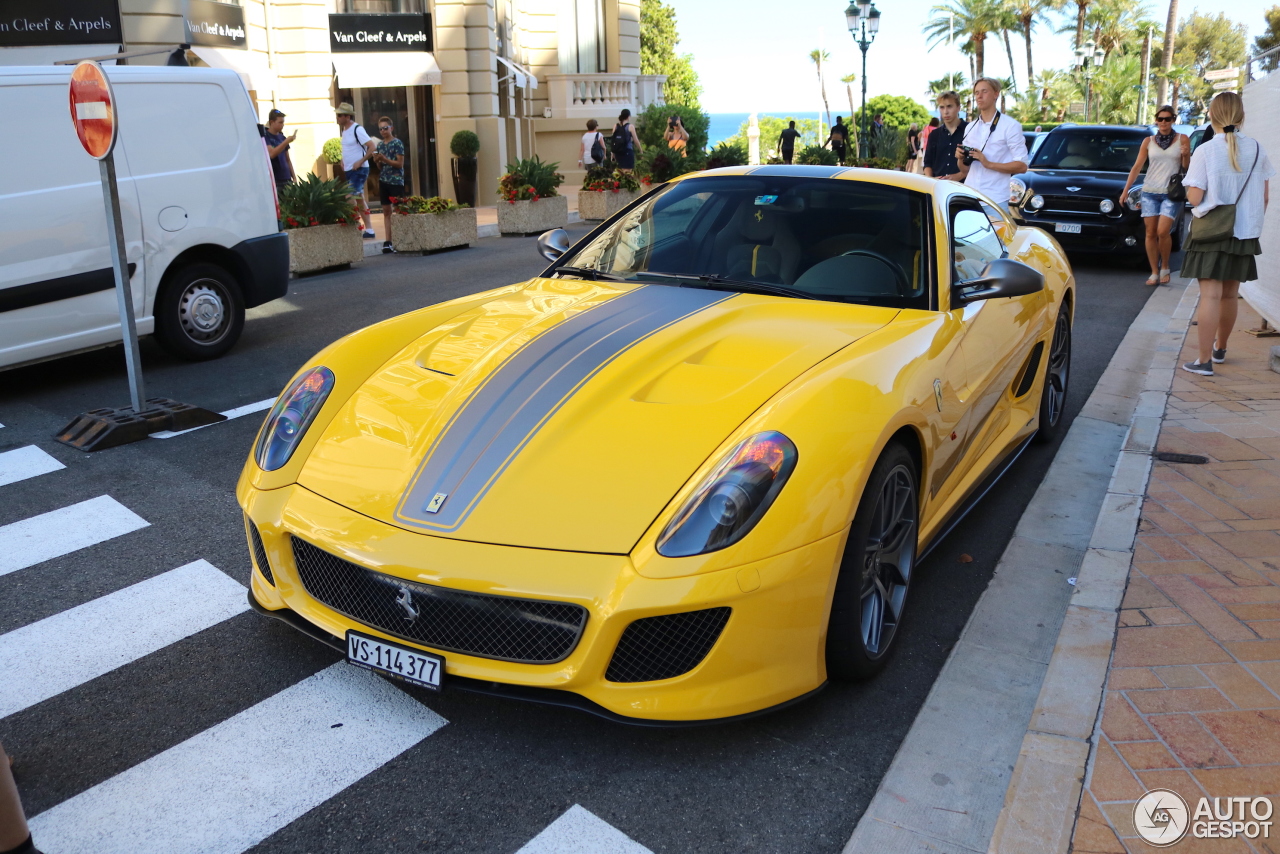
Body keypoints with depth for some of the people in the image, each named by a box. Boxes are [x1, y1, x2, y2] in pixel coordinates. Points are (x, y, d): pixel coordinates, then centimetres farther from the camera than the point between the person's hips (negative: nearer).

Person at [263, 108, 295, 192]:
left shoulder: (282, 137, 14)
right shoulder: (265, 136, -4)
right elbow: (271, 154, -20)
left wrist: (294, 177, 13)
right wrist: (287, 141, -23)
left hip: (286, 179, 6)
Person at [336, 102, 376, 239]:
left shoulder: (357, 130, -13)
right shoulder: (344, 130, 14)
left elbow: (371, 147, -19)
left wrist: (360, 162, -20)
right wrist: (343, 161, 12)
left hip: (359, 170, -9)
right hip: (349, 170, 9)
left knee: (351, 198, -15)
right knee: (359, 200, 10)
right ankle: (369, 230, 14)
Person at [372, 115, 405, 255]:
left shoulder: (397, 143, -3)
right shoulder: (380, 145, 13)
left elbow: (400, 164, -9)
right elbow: (380, 167, 17)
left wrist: (384, 159, -17)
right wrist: (377, 161, -4)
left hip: (396, 181, -6)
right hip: (383, 181, 6)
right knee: (386, 211, 4)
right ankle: (388, 241, 4)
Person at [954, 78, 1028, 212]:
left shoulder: (1010, 125, 0)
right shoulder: (970, 128, 18)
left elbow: (1022, 166, -6)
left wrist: (989, 164, -17)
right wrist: (961, 159, -2)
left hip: (996, 200, -5)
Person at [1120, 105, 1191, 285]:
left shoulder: (1182, 140, 5)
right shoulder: (1148, 141, 9)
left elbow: (1187, 168, 6)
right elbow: (1137, 167, 8)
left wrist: (1186, 156, -15)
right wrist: (1125, 191, 2)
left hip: (1171, 193, -2)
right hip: (1150, 191, 2)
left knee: (1162, 231, -16)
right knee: (1151, 233, -1)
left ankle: (1165, 268, 5)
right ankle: (1154, 273, 6)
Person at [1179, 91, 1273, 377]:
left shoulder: (1205, 151, -11)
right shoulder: (1257, 149, 1)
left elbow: (1194, 198, -13)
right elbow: (1265, 197, 6)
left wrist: (1189, 187, 8)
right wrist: (1252, 222, 21)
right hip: (1245, 234, 4)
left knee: (1210, 295, -6)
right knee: (1230, 295, 16)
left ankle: (1204, 360, -8)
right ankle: (1220, 348, 34)